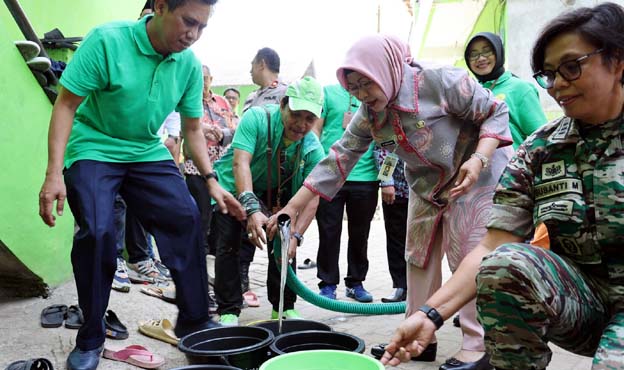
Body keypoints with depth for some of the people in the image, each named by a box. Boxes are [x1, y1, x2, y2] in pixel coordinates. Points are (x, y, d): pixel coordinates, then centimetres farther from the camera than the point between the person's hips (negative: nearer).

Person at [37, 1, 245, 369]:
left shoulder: (190, 64, -7)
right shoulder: (107, 40, -20)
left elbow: (193, 129, 3)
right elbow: (66, 105, -17)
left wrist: (212, 180, -6)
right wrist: (54, 174, -23)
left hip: (148, 152, 4)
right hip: (93, 148, -4)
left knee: (187, 217, -10)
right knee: (97, 231, -21)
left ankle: (195, 321, 5)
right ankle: (90, 340, 0)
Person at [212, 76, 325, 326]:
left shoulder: (313, 149, -20)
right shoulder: (257, 118, -29)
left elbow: (312, 198, -24)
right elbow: (240, 162, -40)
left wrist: (295, 235, -39)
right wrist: (251, 209, -53)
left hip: (275, 193, 3)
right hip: (234, 187, -3)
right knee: (228, 245, -9)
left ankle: (284, 307, 13)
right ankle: (229, 311, 2)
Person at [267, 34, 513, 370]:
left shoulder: (441, 82, -26)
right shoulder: (368, 114, -7)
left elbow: (496, 112, -18)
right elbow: (339, 159, -9)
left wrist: (478, 159, -34)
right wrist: (291, 207, -15)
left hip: (476, 175, -7)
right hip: (427, 184, 7)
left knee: (469, 256, -9)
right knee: (419, 255, 8)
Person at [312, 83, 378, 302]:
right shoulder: (328, 92, 5)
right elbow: (315, 130, 4)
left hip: (365, 176, 2)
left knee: (360, 234, 11)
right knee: (329, 233, 4)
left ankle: (356, 282, 25)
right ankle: (328, 284, 16)